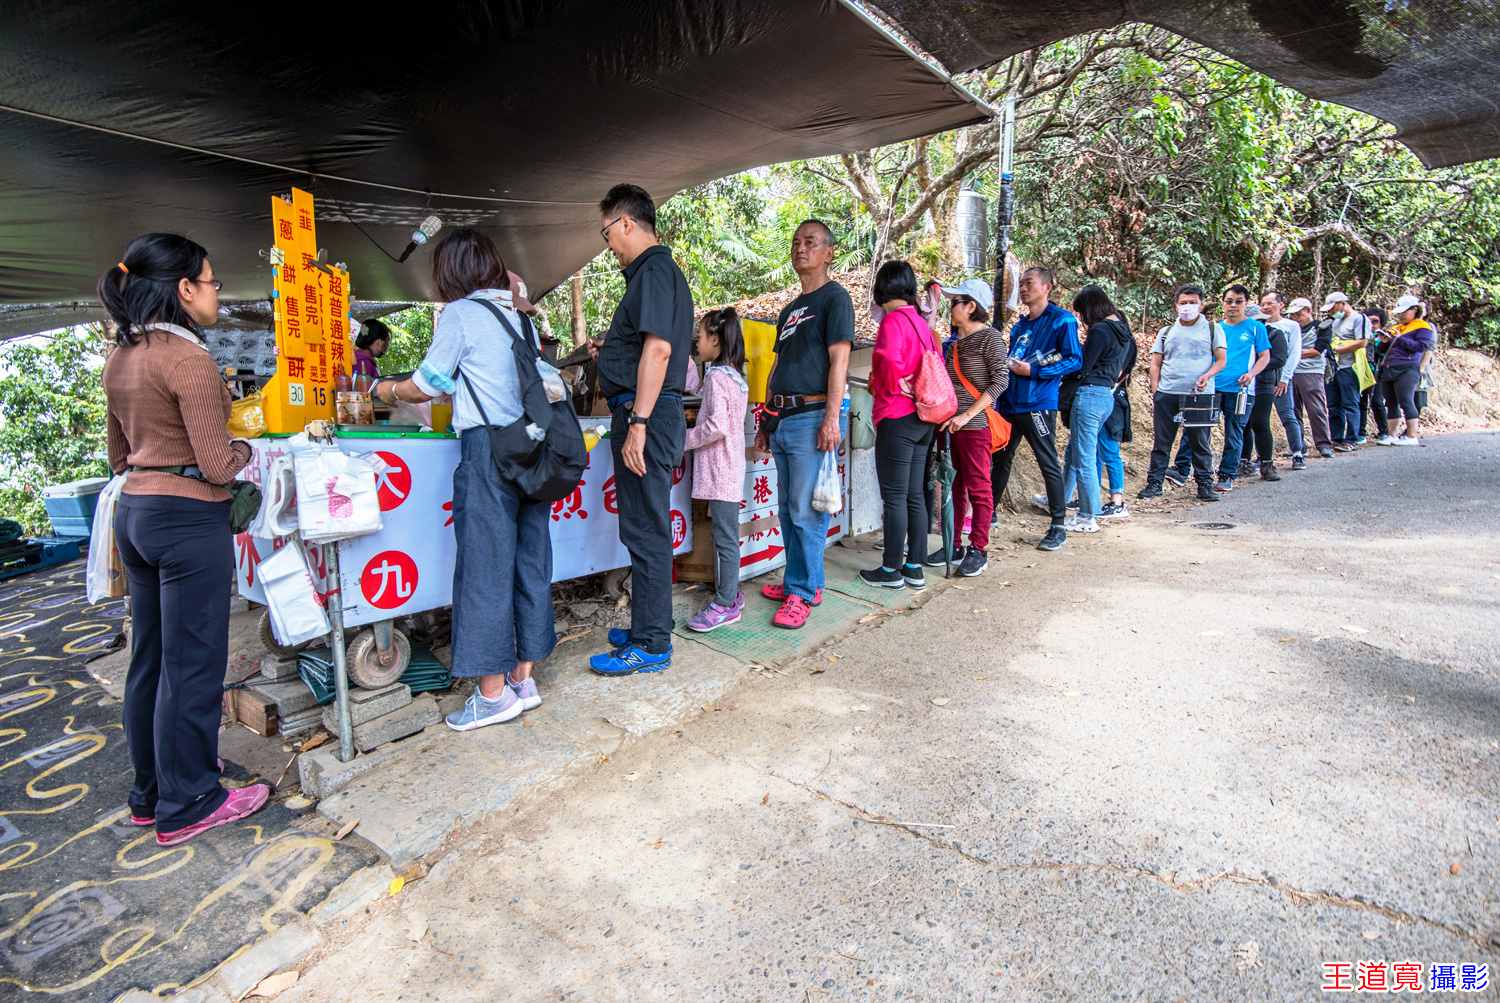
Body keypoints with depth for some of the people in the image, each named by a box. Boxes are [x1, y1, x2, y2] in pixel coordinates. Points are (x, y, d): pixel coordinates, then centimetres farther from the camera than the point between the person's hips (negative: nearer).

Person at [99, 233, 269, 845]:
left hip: (132, 513, 9)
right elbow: (217, 464, -19)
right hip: (188, 520, -9)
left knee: (149, 658, 17)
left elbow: (118, 454, 19)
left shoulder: (120, 359, 11)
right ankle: (187, 805, 14)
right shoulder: (187, 357, -17)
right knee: (192, 664, 1)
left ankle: (151, 791, 31)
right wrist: (241, 449, 1)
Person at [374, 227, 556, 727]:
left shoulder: (461, 314, -3)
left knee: (484, 566, -1)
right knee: (529, 560, 10)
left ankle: (493, 692, 6)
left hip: (488, 450, -7)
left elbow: (425, 386, 1)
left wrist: (387, 389, 22)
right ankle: (522, 679, 20)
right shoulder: (520, 316, 16)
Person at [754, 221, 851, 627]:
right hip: (782, 420, 8)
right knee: (788, 509, 11)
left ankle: (801, 593, 1)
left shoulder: (835, 297, -1)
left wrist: (832, 417, -19)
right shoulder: (789, 310, 22)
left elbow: (838, 359, -11)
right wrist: (766, 420, 20)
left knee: (807, 511, -6)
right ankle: (806, 582, 21)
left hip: (813, 416, -8)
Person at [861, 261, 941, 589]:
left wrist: (893, 388, -9)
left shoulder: (893, 320, -12)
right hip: (923, 419, 8)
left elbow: (889, 362, -27)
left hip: (897, 419, -8)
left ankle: (891, 570, 7)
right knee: (914, 496, 12)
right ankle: (915, 568, 18)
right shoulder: (920, 322, 13)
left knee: (894, 497, -1)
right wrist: (915, 389, 13)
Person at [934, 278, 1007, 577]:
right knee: (953, 487, 11)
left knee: (978, 487, 0)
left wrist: (967, 415, -19)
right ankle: (953, 546, 21)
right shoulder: (956, 340, 14)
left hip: (975, 425, -7)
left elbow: (1001, 380, -14)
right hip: (949, 425, 7)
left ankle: (978, 550, 9)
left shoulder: (990, 338, -7)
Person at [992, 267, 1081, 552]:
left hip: (1038, 403, -7)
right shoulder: (1020, 326, 18)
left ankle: (1058, 528, 4)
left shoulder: (1062, 320, -4)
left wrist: (1033, 370, -17)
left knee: (1049, 464, -3)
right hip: (1010, 403, 8)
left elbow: (1074, 360, -11)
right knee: (1000, 460, 14)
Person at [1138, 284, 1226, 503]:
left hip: (1199, 395, -1)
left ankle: (1205, 485, 9)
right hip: (1167, 394, 2)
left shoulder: (1213, 329, 10)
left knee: (1201, 442, 1)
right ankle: (1154, 483, 9)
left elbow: (1221, 360, 5)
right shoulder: (1166, 332, 15)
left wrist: (1207, 376, -15)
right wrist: (1155, 391, 1)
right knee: (1161, 441, 2)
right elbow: (1155, 364, 13)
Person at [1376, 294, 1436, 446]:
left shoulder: (1423, 327, 3)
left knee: (1406, 402, -11)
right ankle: (1392, 435, 10)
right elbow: (1384, 350, 23)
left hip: (1407, 370, -7)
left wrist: (1400, 339, -13)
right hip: (1388, 370, 7)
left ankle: (1412, 436, -8)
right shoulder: (1396, 328, 23)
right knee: (1391, 404, 6)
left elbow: (1420, 346, -11)